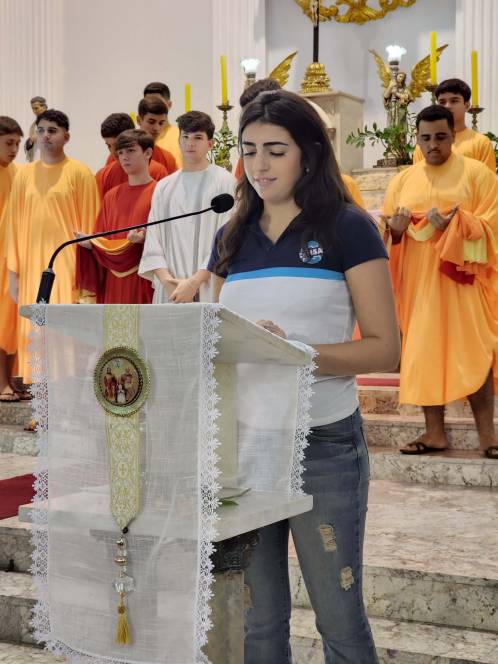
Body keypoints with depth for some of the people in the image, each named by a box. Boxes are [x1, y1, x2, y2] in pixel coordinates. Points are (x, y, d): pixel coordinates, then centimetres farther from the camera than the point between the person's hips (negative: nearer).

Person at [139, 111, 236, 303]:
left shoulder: (224, 182, 1)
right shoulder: (164, 187, 15)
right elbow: (153, 239, 10)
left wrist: (194, 282, -12)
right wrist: (166, 279, -7)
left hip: (209, 290, -4)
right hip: (170, 290, 4)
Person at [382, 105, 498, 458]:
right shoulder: (403, 180, 11)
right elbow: (386, 233, 12)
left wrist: (456, 224, -23)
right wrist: (395, 228, -12)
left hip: (461, 279, -4)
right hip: (418, 281, 4)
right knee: (424, 352, 3)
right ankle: (435, 432, 10)